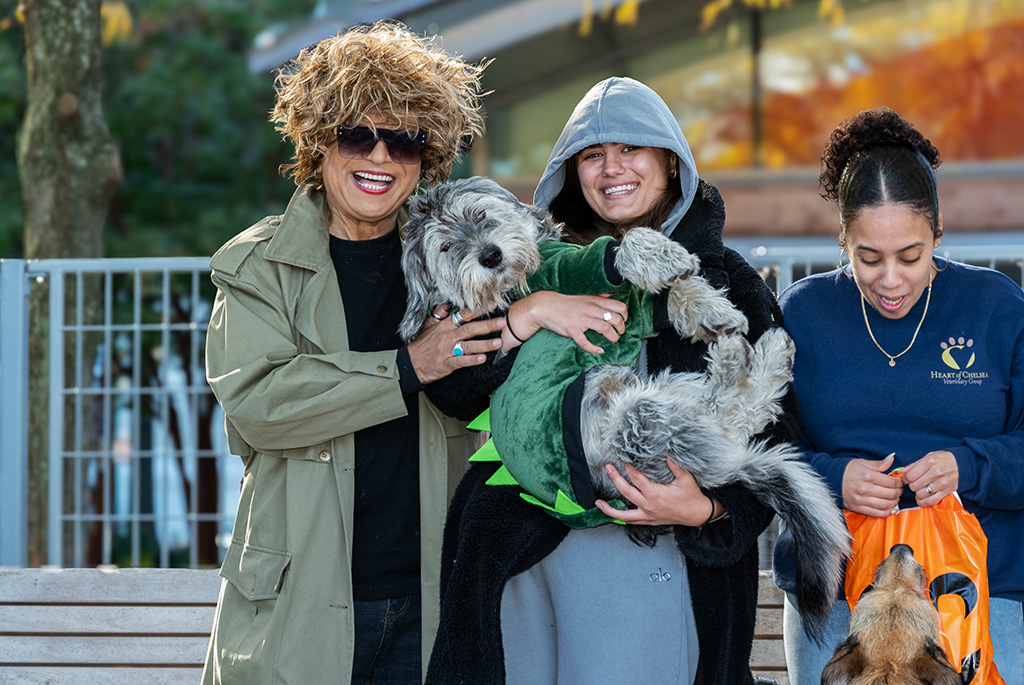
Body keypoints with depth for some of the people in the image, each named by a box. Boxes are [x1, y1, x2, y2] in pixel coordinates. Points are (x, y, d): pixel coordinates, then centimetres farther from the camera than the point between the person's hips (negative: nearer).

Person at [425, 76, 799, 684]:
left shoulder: (725, 281, 5)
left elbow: (773, 434, 0)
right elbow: (457, 389, 1)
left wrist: (706, 509, -16)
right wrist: (531, 313, -13)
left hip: (644, 550, -3)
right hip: (522, 548, 3)